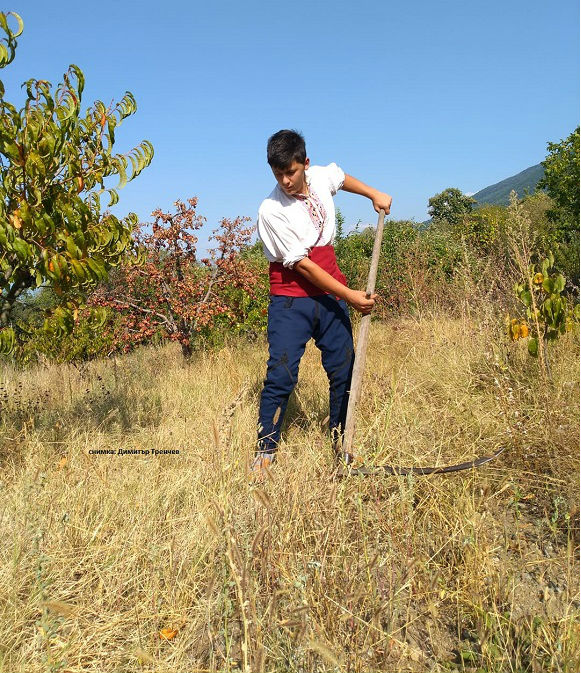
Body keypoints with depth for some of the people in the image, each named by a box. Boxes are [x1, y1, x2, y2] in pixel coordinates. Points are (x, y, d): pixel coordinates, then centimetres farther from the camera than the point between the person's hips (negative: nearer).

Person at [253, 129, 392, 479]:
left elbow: (342, 176, 31)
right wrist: (349, 295, -15)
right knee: (281, 375, -9)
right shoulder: (271, 210, -15)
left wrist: (374, 194, 20)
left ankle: (341, 443, 21)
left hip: (331, 296, 6)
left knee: (344, 370, 6)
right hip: (291, 299, -5)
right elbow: (302, 265, -17)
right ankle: (266, 451, 6)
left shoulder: (321, 176, 2)